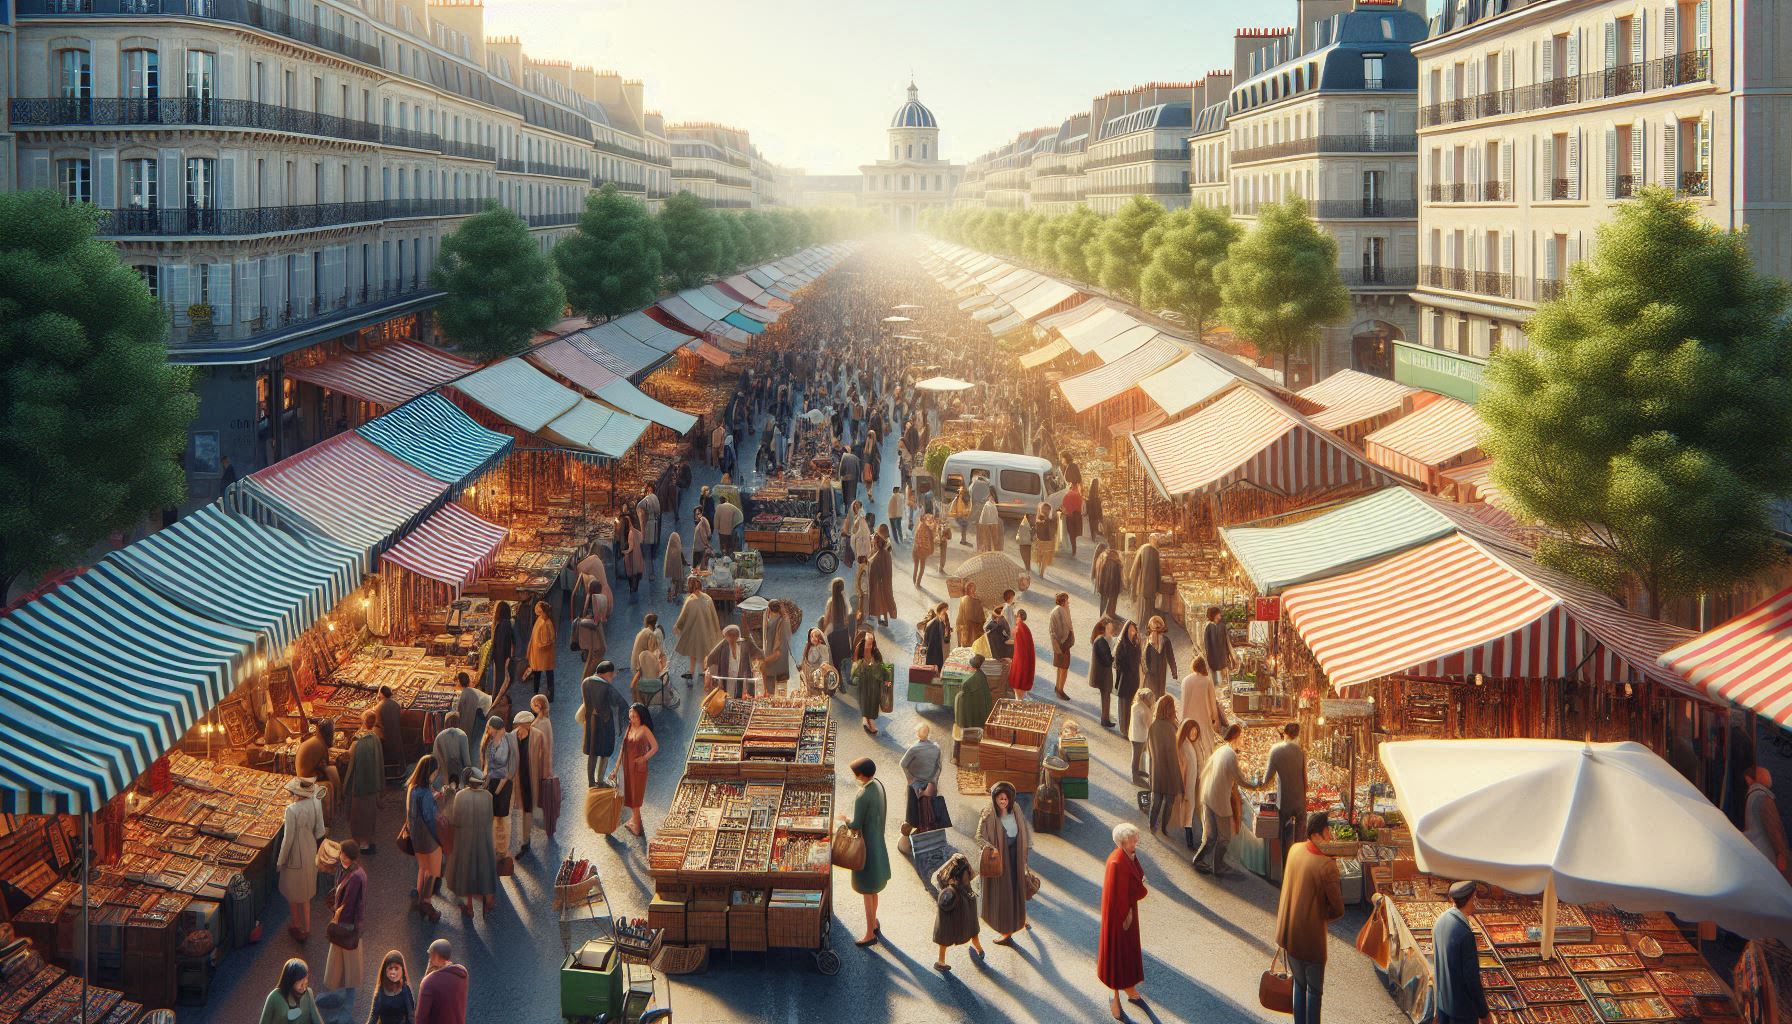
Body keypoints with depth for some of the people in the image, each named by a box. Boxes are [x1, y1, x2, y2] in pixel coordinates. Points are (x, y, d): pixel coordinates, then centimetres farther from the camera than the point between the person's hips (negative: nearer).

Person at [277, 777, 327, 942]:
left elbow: (288, 839, -21)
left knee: (292, 892, 19)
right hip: (311, 851, 6)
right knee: (305, 891, 24)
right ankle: (306, 927, 34)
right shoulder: (316, 802, -12)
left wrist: (281, 861, -7)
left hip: (296, 854, -6)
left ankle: (297, 925, 37)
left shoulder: (292, 810, -30)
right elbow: (319, 832, -4)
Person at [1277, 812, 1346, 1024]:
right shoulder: (1326, 866, -25)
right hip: (1311, 938, -6)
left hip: (1289, 933, 6)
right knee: (1314, 990, 12)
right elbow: (1338, 909, -19)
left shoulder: (1295, 850, -4)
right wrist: (1323, 916, 2)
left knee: (1299, 984, 22)